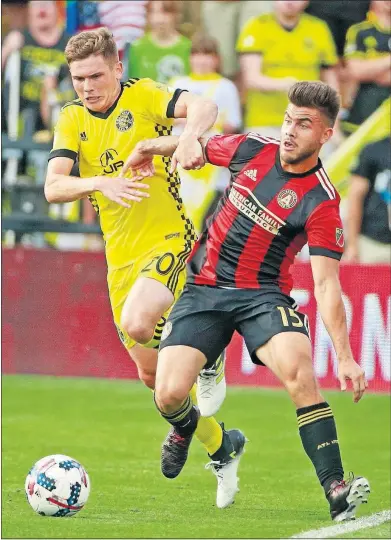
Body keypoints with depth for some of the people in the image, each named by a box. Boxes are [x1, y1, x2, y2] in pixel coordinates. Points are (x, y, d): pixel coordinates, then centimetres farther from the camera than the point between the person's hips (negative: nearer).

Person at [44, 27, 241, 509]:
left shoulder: (143, 97, -8)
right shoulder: (72, 120, 4)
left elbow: (203, 106, -26)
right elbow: (53, 188, -9)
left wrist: (190, 137, -48)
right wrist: (101, 182, -28)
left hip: (168, 238, -6)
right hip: (121, 256, 6)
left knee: (136, 323, -33)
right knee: (152, 374, 10)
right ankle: (217, 442, 32)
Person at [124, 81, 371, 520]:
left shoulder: (321, 202, -15)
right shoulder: (252, 150, -3)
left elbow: (326, 284, -20)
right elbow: (203, 147, 21)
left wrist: (344, 356, -27)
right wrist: (154, 147, 21)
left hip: (263, 295, -3)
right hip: (203, 289, 3)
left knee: (297, 369, -33)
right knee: (169, 395, -13)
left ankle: (335, 489, -32)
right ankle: (187, 427, 27)